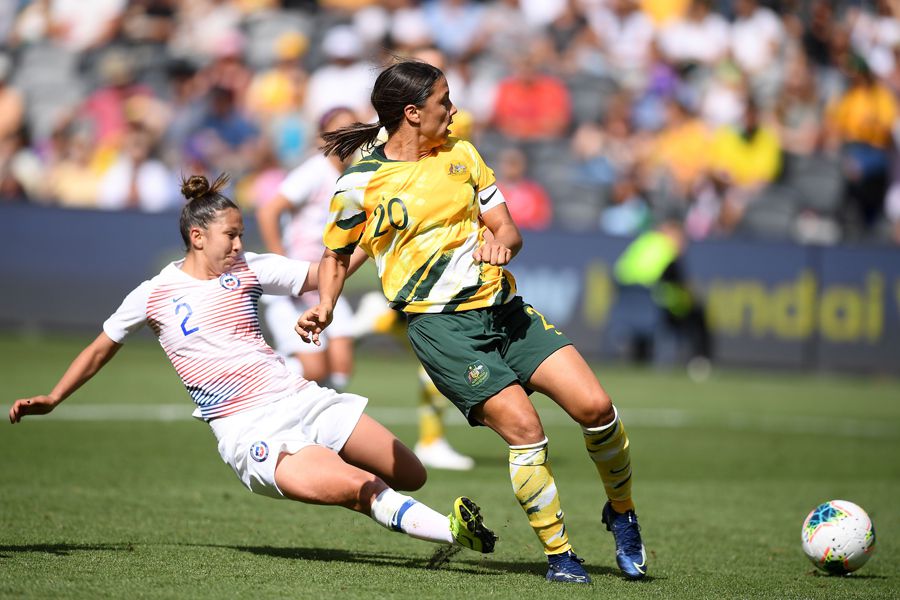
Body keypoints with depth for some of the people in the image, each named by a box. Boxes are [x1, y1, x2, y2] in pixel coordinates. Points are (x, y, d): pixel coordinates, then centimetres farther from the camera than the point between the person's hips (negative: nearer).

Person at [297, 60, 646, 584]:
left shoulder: (461, 153, 12)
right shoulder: (361, 183, -2)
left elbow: (508, 229, 13)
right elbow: (337, 253, 13)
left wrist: (500, 243, -10)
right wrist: (325, 308, -4)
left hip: (503, 308, 5)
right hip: (442, 325, -5)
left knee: (595, 407, -9)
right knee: (524, 427, -19)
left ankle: (622, 513, 17)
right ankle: (559, 555, -4)